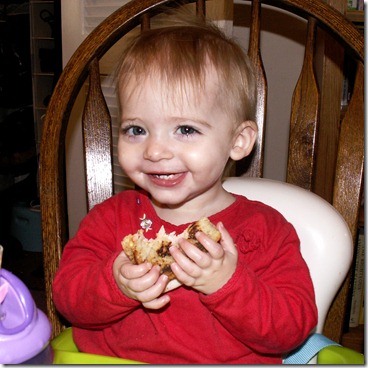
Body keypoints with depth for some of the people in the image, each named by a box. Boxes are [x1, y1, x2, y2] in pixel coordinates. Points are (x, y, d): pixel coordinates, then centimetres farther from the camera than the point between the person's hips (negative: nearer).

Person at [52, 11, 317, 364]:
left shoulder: (266, 229, -4)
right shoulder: (112, 216, 3)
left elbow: (294, 328, -9)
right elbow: (66, 293, -2)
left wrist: (228, 284, -22)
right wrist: (115, 283, -21)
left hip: (234, 362, -1)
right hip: (112, 359, 2)